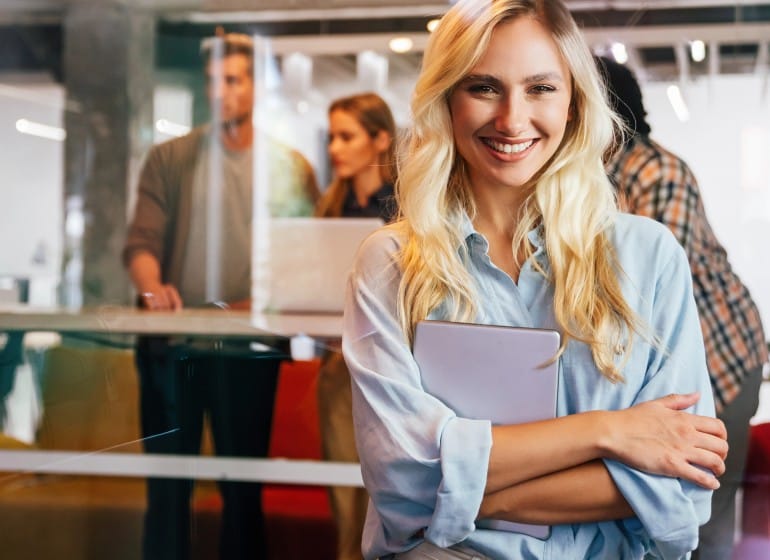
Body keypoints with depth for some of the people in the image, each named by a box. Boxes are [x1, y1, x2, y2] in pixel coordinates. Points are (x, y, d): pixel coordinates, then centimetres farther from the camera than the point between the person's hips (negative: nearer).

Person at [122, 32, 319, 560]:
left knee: (244, 488, 8)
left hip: (250, 351, 0)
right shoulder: (169, 159, 6)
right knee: (168, 486, 5)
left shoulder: (291, 168, 5)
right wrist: (152, 287, -24)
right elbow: (141, 240, -3)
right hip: (172, 347, 0)